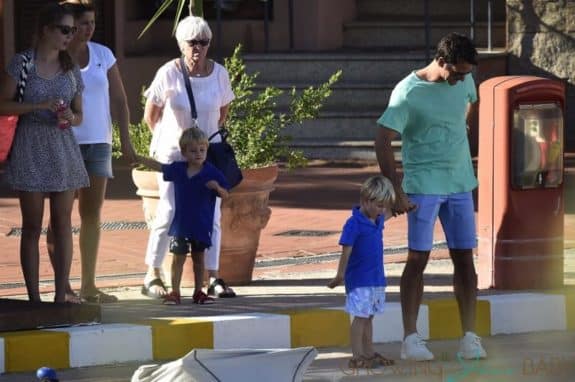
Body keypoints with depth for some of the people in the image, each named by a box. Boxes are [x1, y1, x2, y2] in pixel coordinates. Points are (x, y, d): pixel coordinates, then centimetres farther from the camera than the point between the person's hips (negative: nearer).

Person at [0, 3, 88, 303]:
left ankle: (61, 295, 3)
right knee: (32, 225, -1)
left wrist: (71, 117, -8)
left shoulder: (71, 68, 10)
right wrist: (40, 105, -16)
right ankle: (34, 297, 0)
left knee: (63, 223, 0)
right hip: (31, 147, -4)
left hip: (63, 148, 4)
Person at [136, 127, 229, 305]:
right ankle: (175, 293, 5)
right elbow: (158, 166, 14)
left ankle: (198, 292, 18)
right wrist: (137, 158, 15)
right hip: (181, 223, 2)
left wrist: (216, 187, -28)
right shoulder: (178, 169, 0)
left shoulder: (211, 172, -8)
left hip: (202, 225, -2)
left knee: (198, 258, 10)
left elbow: (225, 195, -7)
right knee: (178, 258, 1)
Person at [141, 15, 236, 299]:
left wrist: (208, 136, 10)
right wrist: (167, 139, 5)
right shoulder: (169, 73, -10)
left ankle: (213, 278, 4)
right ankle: (152, 276, 4)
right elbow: (150, 114, 1)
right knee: (168, 214, -6)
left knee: (211, 216, 0)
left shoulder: (219, 73, -1)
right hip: (172, 153, -3)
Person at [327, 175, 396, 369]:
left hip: (377, 279, 8)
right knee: (360, 317, -5)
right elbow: (346, 251, -16)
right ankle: (357, 356, -2)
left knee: (368, 317, 15)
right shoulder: (354, 224, -16)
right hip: (359, 280, -8)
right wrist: (340, 275, -15)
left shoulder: (377, 220, 7)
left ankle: (369, 353, 22)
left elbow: (388, 213, 33)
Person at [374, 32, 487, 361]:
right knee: (418, 259, -4)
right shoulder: (409, 91, -15)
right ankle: (411, 338, -1)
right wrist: (397, 192, -19)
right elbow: (383, 142, -17)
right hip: (423, 186, -5)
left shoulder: (464, 81, 3)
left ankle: (470, 337, 6)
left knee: (464, 258, 3)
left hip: (460, 185, 5)